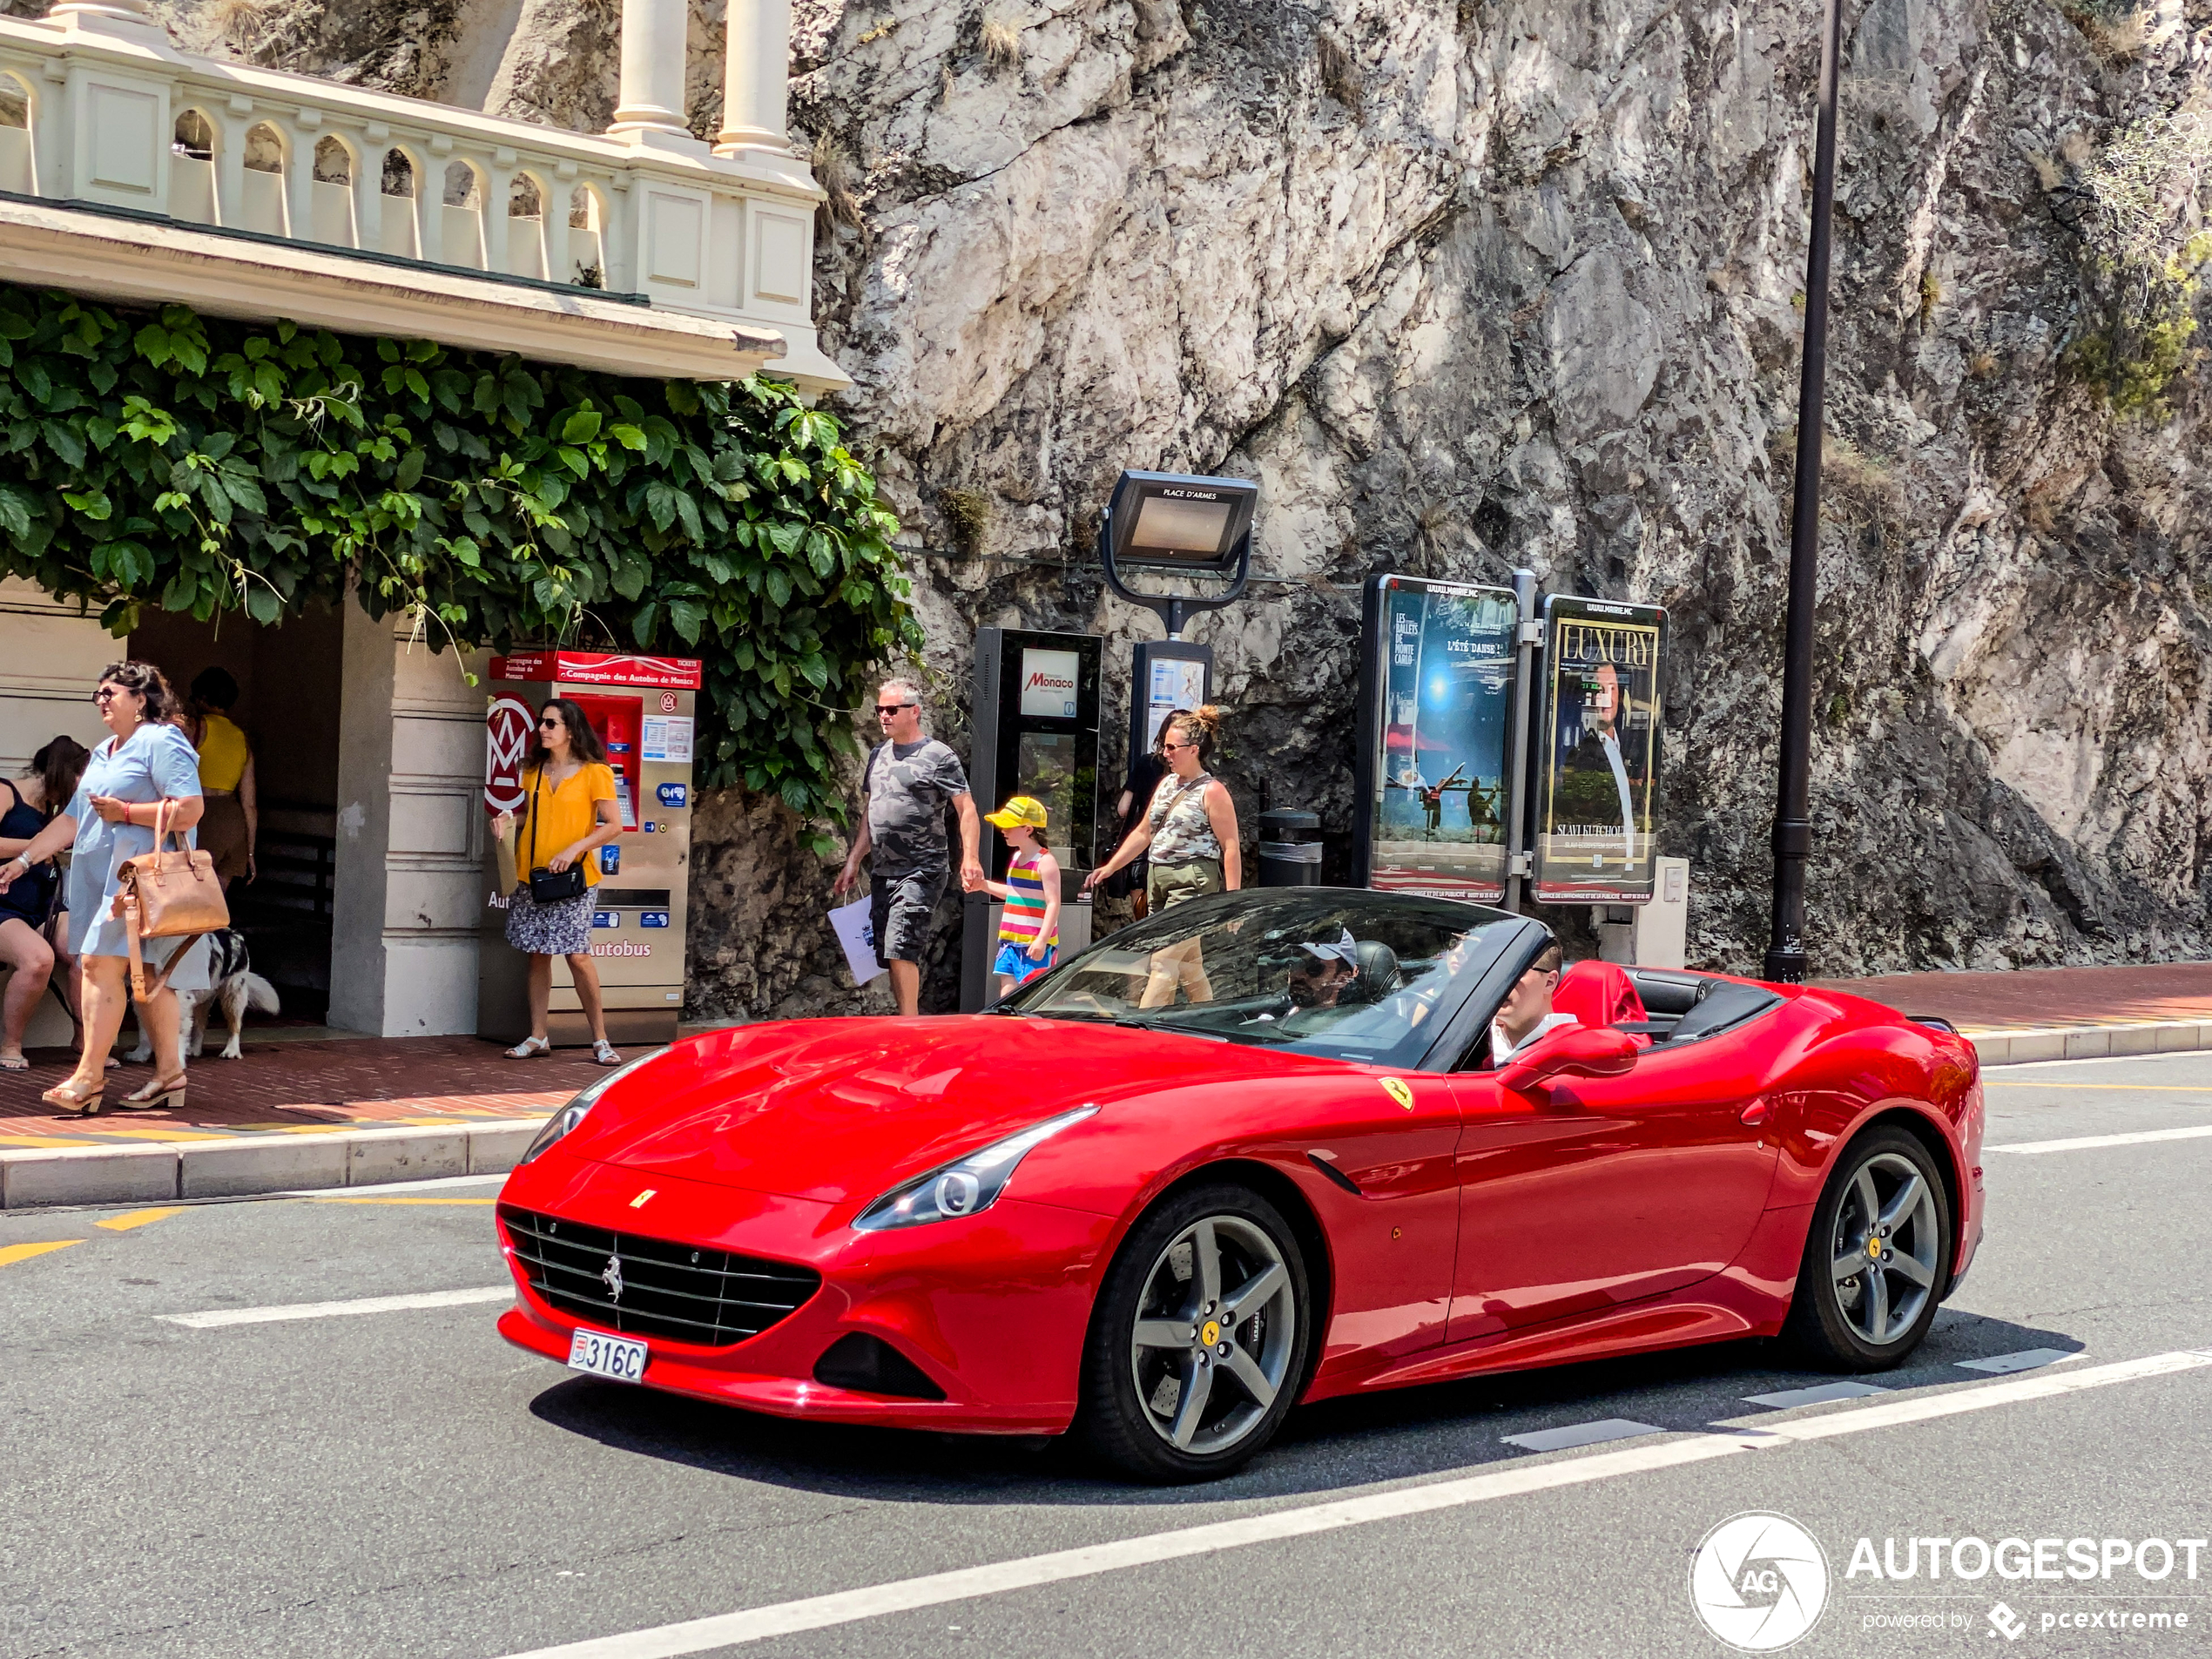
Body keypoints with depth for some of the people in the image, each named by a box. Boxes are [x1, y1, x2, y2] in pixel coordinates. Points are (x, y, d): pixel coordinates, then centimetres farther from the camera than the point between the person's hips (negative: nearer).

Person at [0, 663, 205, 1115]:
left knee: (100, 961, -14)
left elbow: (189, 810, -17)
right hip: (100, 877, 9)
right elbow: (71, 820, 23)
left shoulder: (162, 742, -6)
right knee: (144, 974, 8)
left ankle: (89, 1076, -13)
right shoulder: (103, 754, 23)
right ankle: (170, 1073, 12)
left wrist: (124, 812, -18)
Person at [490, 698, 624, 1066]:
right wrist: (509, 821, 2)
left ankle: (600, 1040, -1)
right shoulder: (534, 771, 12)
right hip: (530, 873, 5)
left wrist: (576, 848, -18)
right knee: (537, 955, 7)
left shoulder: (594, 772, -4)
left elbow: (614, 824, -8)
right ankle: (537, 1038, 13)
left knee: (577, 955, -9)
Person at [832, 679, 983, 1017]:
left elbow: (967, 809, -8)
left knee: (901, 950, -18)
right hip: (882, 872, 7)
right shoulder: (878, 755, 16)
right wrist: (853, 861, 18)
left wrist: (970, 858, -20)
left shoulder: (939, 756, -5)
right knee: (890, 956, 7)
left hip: (921, 872, -7)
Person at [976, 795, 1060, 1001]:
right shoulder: (1016, 858, 14)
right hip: (1011, 941, 9)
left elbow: (1053, 903, -17)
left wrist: (1042, 940, -24)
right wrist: (983, 885, 18)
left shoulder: (1045, 862, -12)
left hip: (1035, 945, -9)